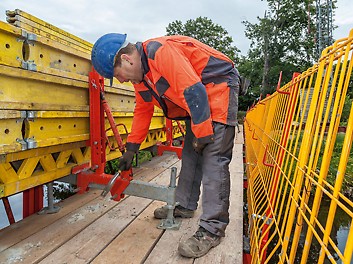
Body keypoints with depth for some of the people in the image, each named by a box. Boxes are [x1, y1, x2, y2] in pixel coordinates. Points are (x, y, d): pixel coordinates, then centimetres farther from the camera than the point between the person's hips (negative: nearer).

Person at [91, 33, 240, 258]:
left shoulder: (161, 53, -24)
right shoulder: (140, 75, 6)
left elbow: (193, 91, -28)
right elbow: (143, 111, 12)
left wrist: (202, 134, -23)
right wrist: (131, 149, 14)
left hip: (220, 86, -9)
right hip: (197, 98, 9)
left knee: (213, 158, -15)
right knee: (190, 153, 10)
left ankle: (213, 229, -8)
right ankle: (185, 206, 24)